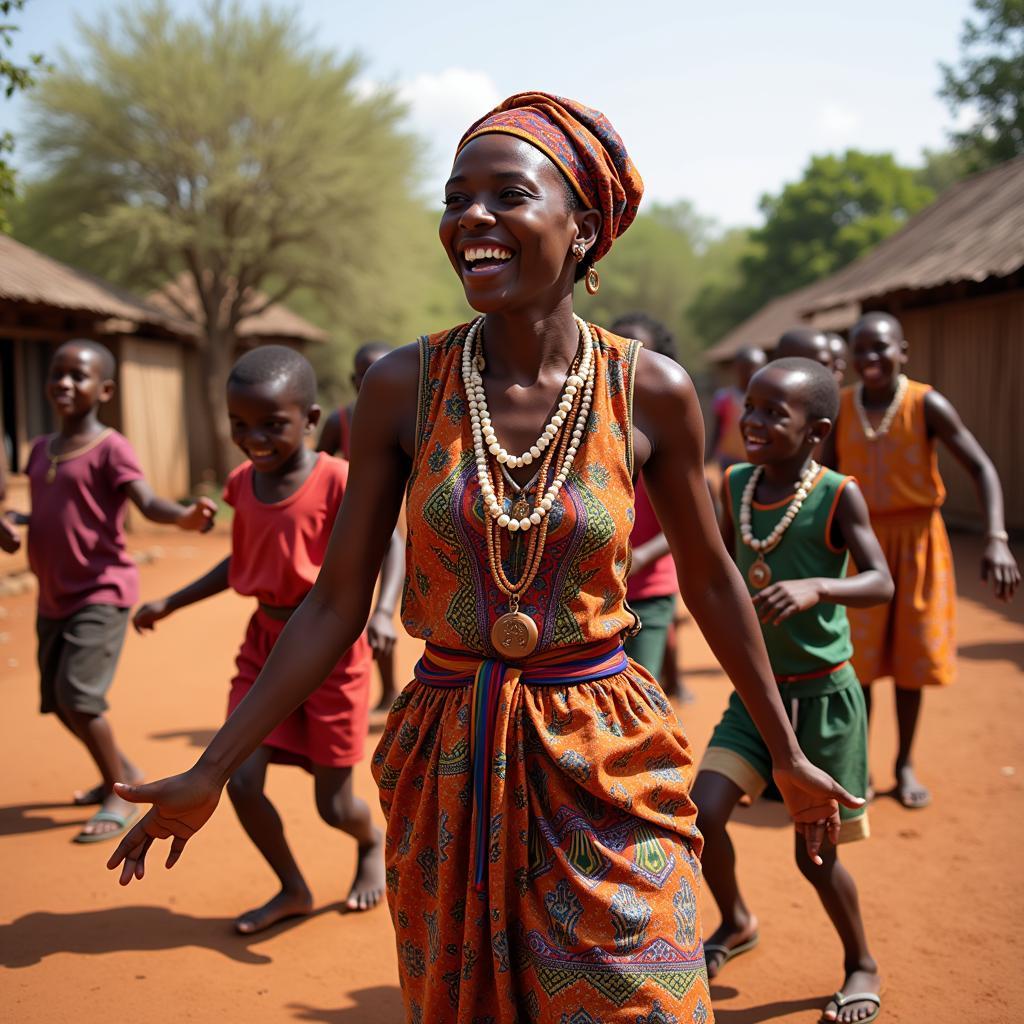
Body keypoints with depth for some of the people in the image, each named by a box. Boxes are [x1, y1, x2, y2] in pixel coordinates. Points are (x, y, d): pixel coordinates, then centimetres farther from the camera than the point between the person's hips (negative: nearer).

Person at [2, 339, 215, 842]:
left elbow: (147, 502, -26)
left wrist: (183, 516, -47)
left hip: (101, 594, -8)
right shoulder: (41, 449, 10)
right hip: (53, 597, 8)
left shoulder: (110, 449, -12)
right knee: (56, 701, 14)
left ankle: (121, 794, 4)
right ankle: (123, 772, 35)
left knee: (78, 695, -15)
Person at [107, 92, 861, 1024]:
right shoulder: (403, 386, -9)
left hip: (605, 770, -1)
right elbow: (338, 600, -2)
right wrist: (213, 770, -1)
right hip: (446, 767, 1)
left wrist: (787, 755, 13)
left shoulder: (652, 392, -9)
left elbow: (710, 580, 4)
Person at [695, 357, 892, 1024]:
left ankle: (862, 966, 32)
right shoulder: (735, 483, 0)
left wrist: (816, 587, -40)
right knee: (703, 811, -7)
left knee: (815, 853, 4)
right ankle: (736, 923, 24)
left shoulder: (838, 495, -15)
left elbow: (882, 583, -24)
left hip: (823, 697, -4)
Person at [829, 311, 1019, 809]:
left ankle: (906, 763, 24)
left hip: (917, 540, -1)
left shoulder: (927, 405, -12)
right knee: (858, 657, 0)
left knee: (911, 656, 7)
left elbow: (981, 467, -15)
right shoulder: (840, 408, -4)